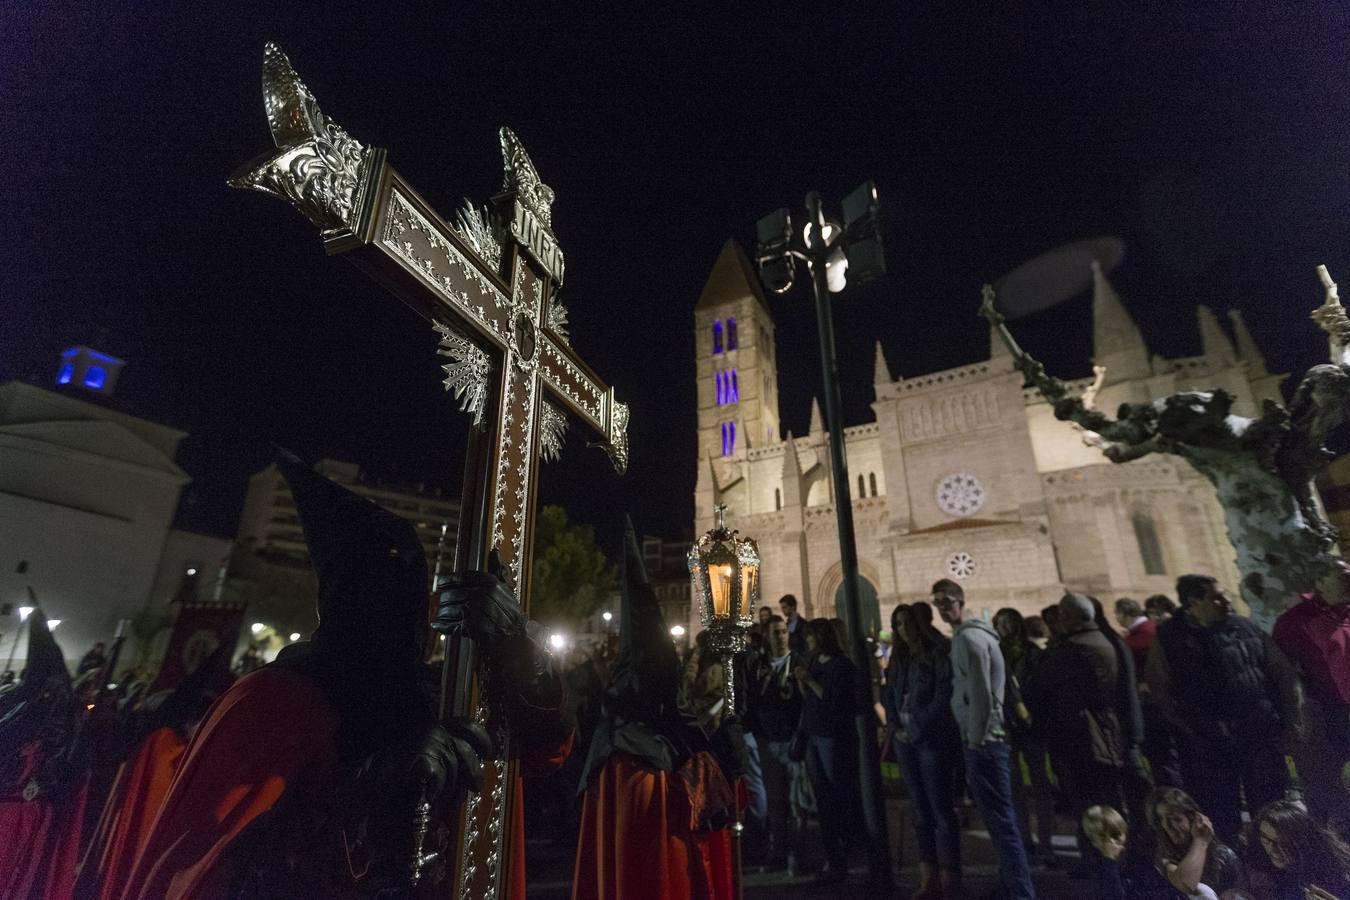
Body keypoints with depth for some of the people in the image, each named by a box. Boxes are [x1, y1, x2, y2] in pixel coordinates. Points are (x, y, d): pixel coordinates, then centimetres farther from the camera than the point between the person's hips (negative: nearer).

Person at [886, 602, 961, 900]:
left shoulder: (940, 652, -6)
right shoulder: (900, 659, 15)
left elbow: (944, 694, -15)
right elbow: (888, 696, 16)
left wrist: (920, 730, -14)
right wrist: (895, 728, 1)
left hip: (932, 739, -7)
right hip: (905, 740, 7)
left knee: (942, 811, -4)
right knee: (921, 811, 12)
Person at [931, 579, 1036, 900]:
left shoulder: (968, 637, -16)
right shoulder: (971, 634, 15)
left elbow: (981, 695, -20)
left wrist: (976, 740, -15)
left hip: (983, 740, -10)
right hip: (985, 737, 10)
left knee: (999, 819, -4)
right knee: (998, 818, 18)